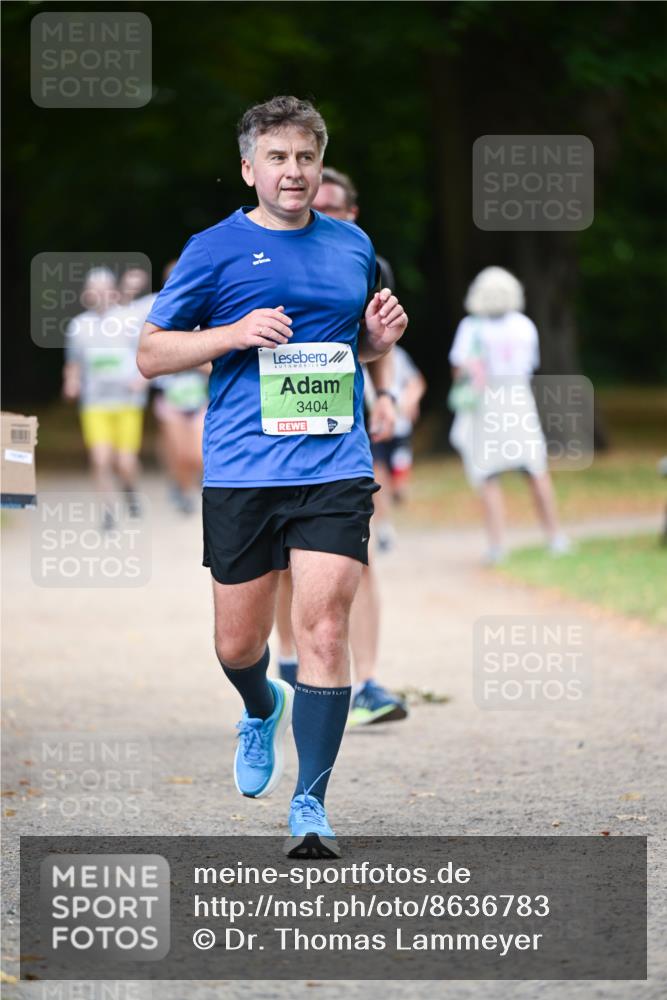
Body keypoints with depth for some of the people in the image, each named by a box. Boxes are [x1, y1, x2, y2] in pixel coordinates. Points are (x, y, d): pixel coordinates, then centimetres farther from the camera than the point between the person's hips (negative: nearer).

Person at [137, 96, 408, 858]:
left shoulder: (353, 246, 12)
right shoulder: (214, 250, 2)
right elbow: (150, 353, 3)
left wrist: (380, 335, 3)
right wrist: (235, 334, -12)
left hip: (335, 469, 1)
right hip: (240, 473, -1)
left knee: (323, 630, -11)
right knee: (238, 645, 8)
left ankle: (310, 806, -6)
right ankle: (263, 712, 44)